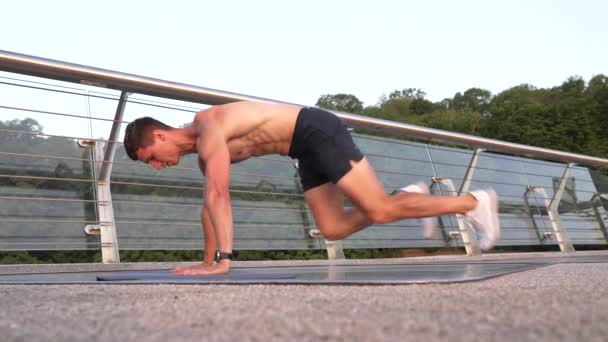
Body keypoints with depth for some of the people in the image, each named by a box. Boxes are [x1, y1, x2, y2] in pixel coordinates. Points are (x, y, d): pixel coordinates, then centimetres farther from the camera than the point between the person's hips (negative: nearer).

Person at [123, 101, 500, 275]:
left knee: (380, 211, -10)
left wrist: (223, 260, -31)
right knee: (334, 229, 8)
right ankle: (408, 195, 19)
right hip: (309, 150, 9)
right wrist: (208, 261, 16)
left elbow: (218, 196, -28)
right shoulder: (204, 152, 12)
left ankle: (473, 202, 3)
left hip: (319, 131, -9)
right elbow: (212, 204, 17)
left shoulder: (208, 128, -18)